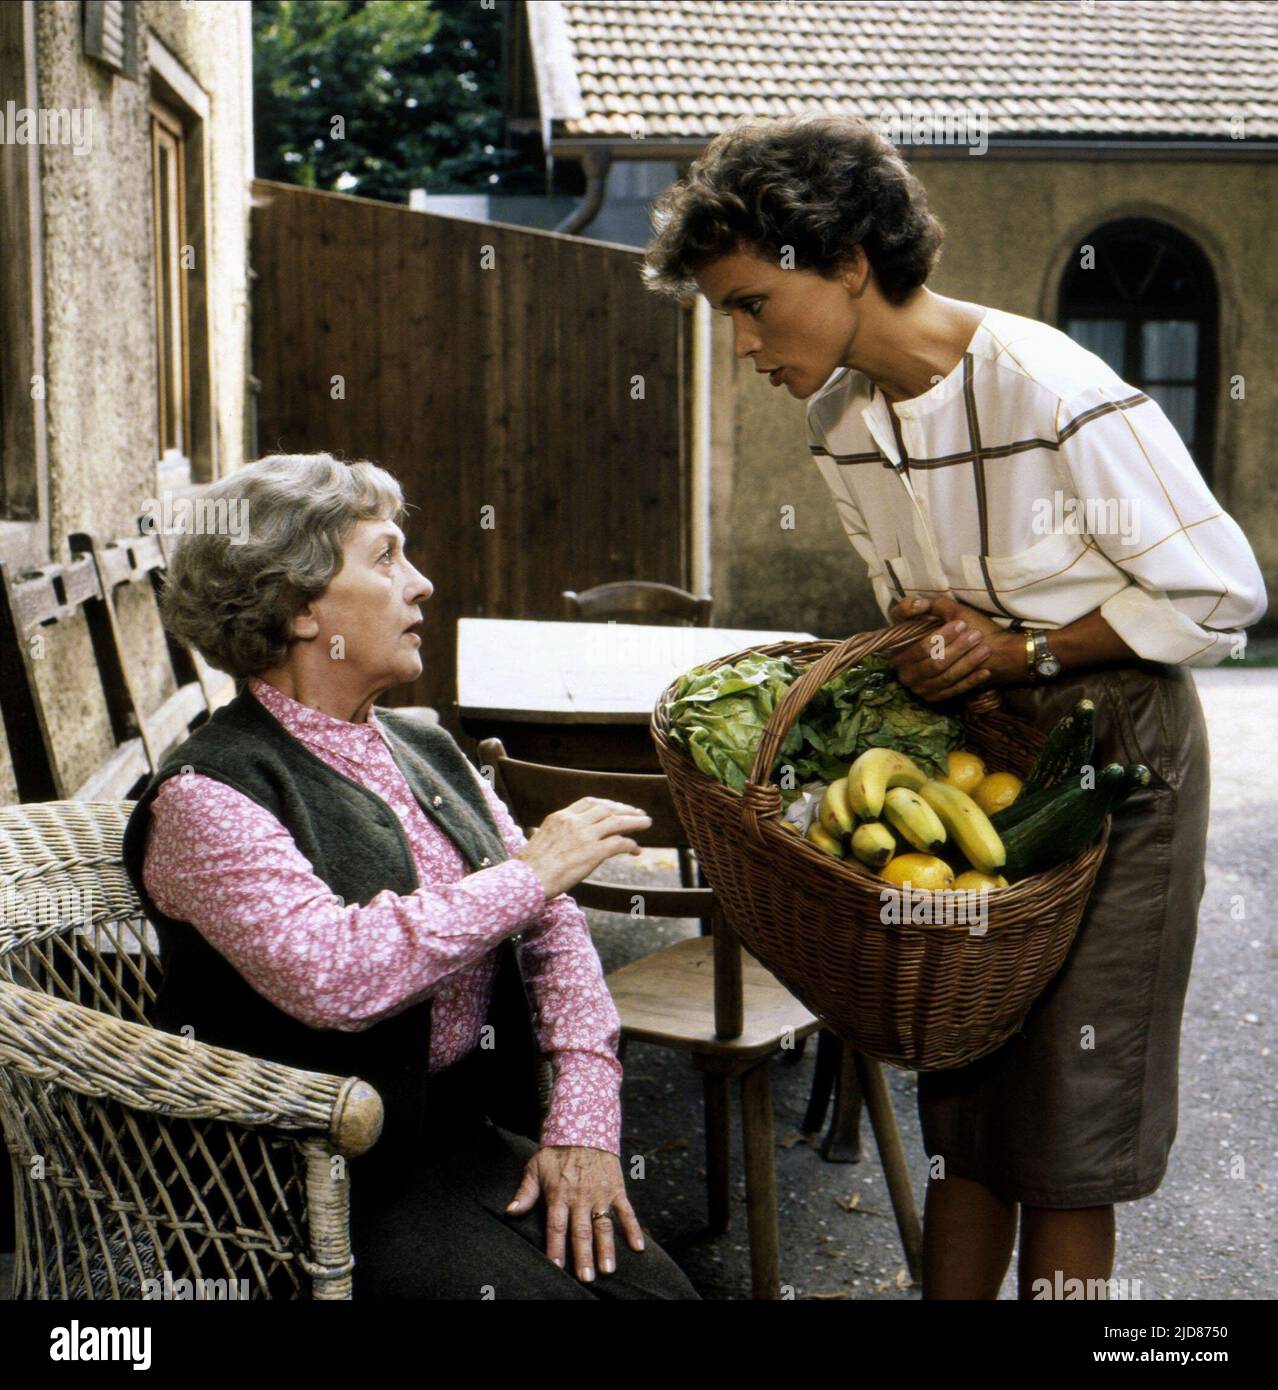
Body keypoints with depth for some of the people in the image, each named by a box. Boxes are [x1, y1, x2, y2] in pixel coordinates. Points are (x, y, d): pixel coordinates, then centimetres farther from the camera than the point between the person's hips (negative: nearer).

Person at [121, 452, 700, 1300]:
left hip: (477, 1127, 6)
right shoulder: (207, 794, -11)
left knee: (654, 1282, -13)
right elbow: (328, 975, -27)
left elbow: (555, 928, 8)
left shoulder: (425, 750, 11)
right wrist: (528, 872, -17)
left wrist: (583, 1116, -6)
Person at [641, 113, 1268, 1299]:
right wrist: (922, 641, -4)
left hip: (1114, 764, -6)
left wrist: (1025, 647, -18)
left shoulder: (1056, 398, -23)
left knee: (1062, 1133, 2)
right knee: (959, 1110, 11)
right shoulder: (837, 418, 0)